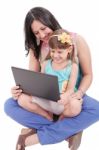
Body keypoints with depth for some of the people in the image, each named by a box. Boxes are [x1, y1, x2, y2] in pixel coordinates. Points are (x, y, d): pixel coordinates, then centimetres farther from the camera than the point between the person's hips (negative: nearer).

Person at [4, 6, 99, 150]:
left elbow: (87, 74, -6)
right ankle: (70, 130, -25)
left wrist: (79, 93, -26)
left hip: (70, 97, -2)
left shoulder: (76, 40, -9)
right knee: (9, 105, -22)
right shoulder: (36, 46, 0)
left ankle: (37, 137, -29)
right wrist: (20, 89, -26)